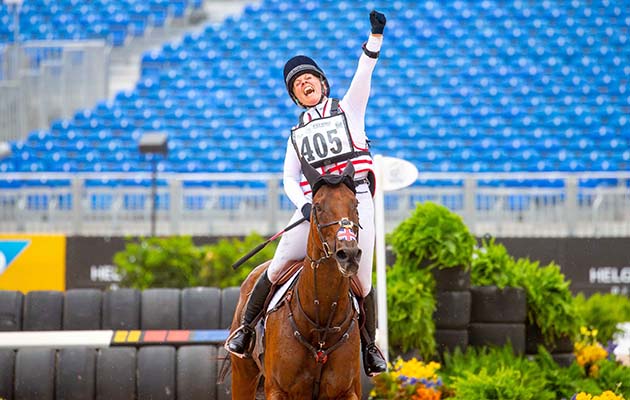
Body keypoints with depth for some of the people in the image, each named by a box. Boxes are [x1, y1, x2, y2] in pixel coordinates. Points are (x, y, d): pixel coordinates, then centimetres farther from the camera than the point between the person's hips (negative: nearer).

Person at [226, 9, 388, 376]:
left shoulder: (349, 108, 15)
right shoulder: (298, 132, 22)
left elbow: (364, 72, 0)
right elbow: (289, 178, 12)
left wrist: (376, 35, -17)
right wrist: (304, 204, -9)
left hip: (356, 197, -2)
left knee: (361, 279, -4)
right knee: (279, 266, -8)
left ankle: (369, 343, 15)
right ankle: (246, 327, 7)